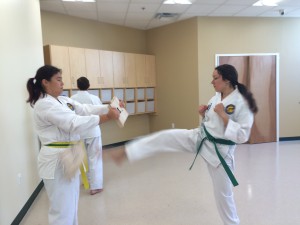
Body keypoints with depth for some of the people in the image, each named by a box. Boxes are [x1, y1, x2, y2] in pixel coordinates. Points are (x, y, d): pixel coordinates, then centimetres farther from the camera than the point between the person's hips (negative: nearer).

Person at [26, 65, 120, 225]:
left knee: (70, 205, 24)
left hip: (68, 157, 10)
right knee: (62, 209, 3)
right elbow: (75, 123, -28)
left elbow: (86, 110, 5)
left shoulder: (64, 101, 11)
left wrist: (110, 108, -8)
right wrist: (107, 117, -27)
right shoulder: (45, 105, -19)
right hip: (57, 161, -9)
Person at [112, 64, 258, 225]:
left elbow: (242, 136, -23)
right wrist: (203, 114, -6)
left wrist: (223, 115, -26)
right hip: (200, 138, 6)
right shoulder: (216, 98, 1)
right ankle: (126, 152, -1)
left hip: (220, 151, -5)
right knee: (166, 137, -8)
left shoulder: (243, 103, -19)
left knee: (223, 193, 9)